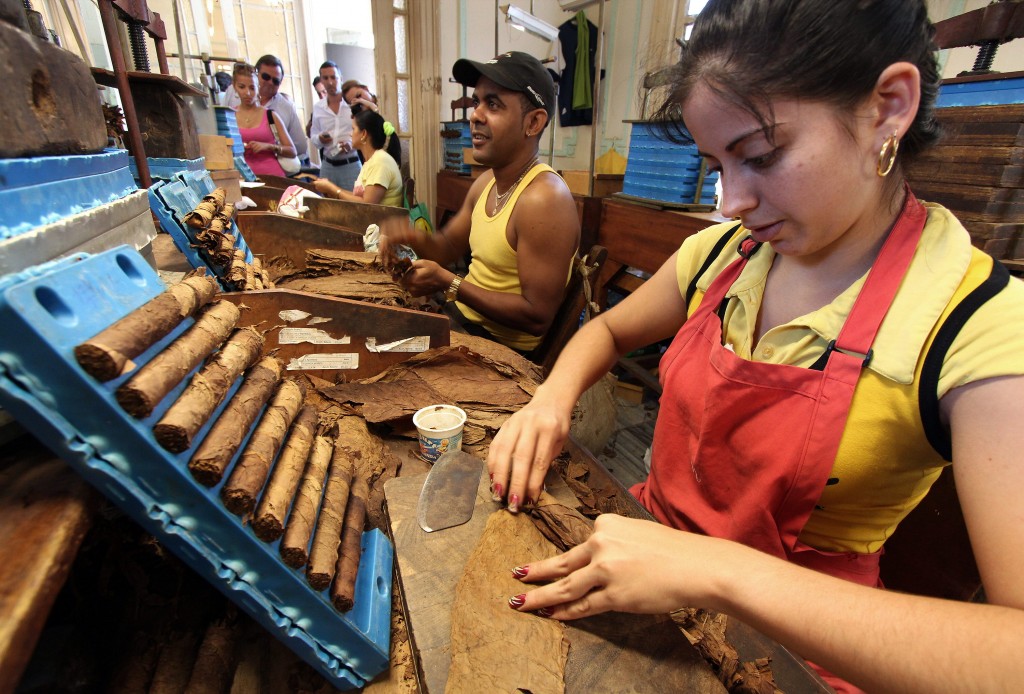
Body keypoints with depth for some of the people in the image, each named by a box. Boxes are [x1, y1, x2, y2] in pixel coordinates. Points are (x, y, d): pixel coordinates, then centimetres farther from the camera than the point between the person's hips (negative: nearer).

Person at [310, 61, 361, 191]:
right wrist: (320, 139, -6)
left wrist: (352, 143, -21)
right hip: (328, 165, 4)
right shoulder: (317, 107, 9)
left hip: (350, 164, -4)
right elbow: (313, 135, 16)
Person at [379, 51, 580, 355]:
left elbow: (538, 316, -26)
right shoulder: (485, 182, 3)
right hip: (462, 317, 8)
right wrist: (416, 239, -9)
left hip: (504, 348, -7)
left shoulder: (544, 198, -25)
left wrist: (448, 283, -22)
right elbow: (448, 246, 15)